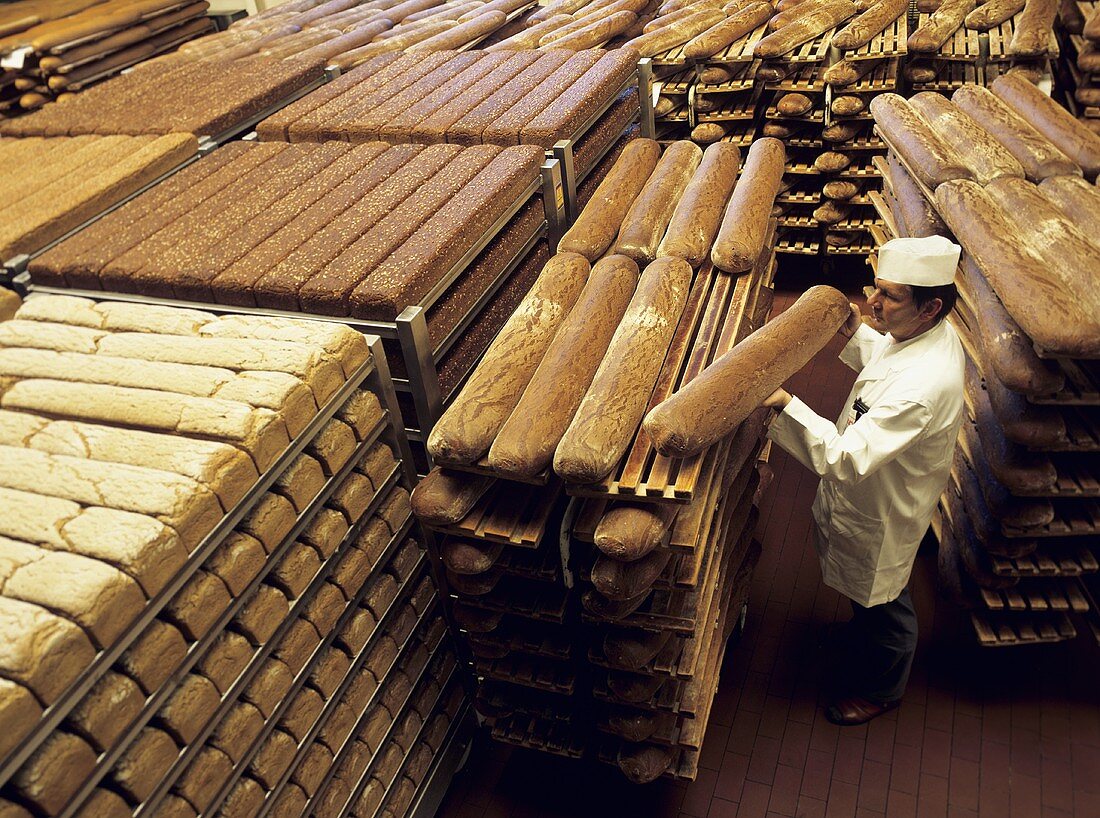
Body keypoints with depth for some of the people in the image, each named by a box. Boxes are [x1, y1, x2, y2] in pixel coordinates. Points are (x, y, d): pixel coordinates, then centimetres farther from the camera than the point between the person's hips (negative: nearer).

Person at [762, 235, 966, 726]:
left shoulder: (923, 386, -41)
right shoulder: (927, 332, -11)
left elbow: (846, 458, -42)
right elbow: (885, 361, 12)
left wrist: (786, 404, -45)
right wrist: (855, 334, -3)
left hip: (882, 515, -8)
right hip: (871, 495, 8)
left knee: (882, 604, 19)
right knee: (868, 594, 32)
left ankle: (881, 690, 46)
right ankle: (862, 646, 61)